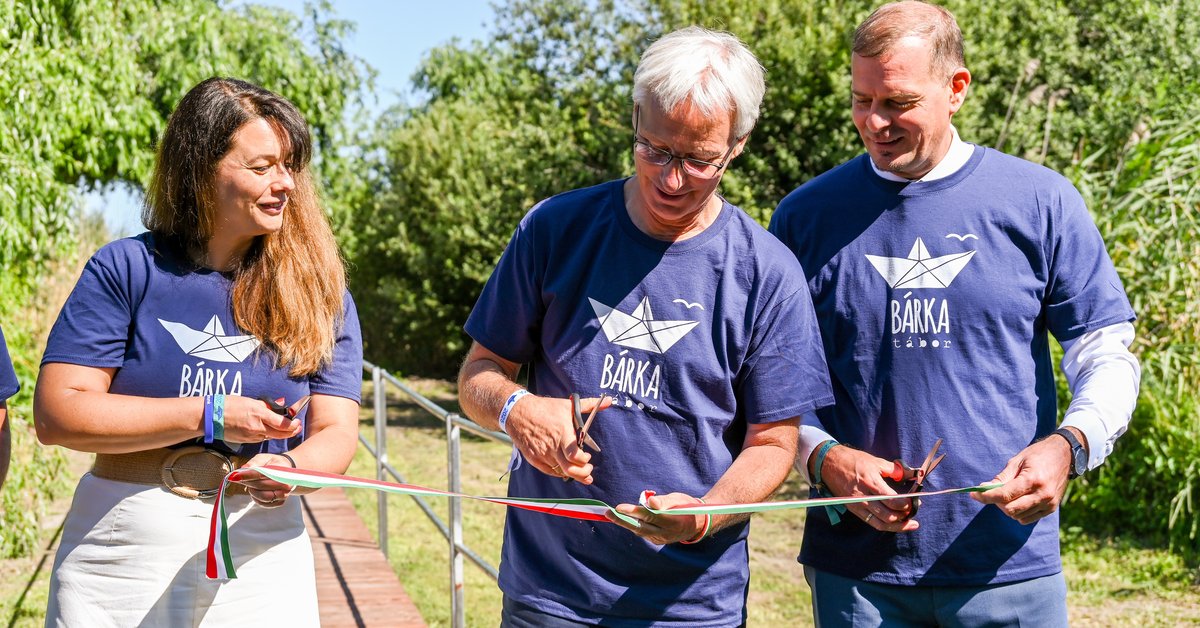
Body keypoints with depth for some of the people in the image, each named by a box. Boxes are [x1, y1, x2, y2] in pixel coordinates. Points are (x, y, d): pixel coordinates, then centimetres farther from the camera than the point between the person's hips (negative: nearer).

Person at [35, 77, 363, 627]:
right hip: (120, 554, -1)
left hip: (259, 553, 1)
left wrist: (290, 467, -24)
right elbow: (56, 415, -9)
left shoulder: (319, 293, 3)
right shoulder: (128, 268, -3)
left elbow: (335, 432, -1)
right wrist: (209, 416, -14)